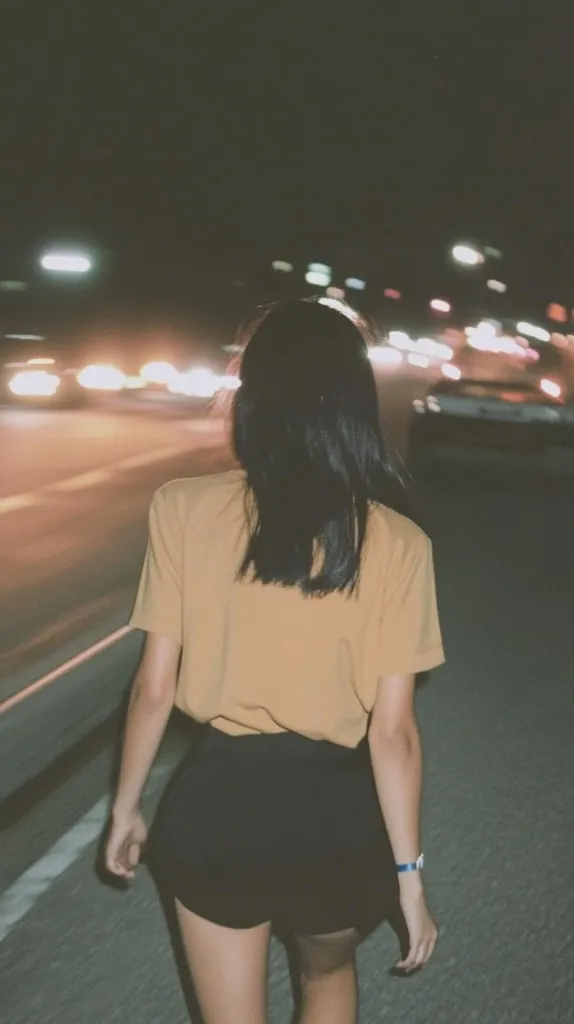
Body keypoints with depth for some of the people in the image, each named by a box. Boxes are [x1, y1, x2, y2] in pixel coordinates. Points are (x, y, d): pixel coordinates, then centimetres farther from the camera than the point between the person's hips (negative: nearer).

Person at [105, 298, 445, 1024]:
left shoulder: (184, 510, -11)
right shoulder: (396, 544, -12)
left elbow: (153, 688, -6)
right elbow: (393, 730, -10)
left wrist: (126, 806, 9)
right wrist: (409, 873, 0)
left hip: (218, 803, 0)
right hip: (334, 810, 0)